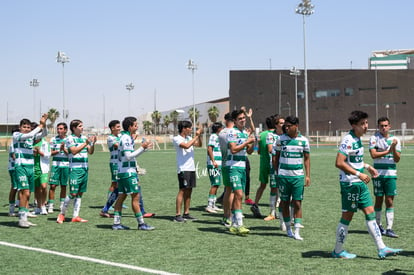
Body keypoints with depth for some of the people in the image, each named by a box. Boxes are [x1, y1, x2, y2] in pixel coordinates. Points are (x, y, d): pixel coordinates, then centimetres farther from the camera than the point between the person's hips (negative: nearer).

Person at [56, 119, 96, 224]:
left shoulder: (84, 138, 12)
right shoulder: (70, 139, -5)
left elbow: (90, 152, 11)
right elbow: (74, 151, -17)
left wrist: (93, 143, -7)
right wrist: (85, 143, -22)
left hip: (84, 168, 6)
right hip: (75, 169, -6)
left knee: (80, 193, 6)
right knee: (73, 193, -8)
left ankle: (75, 216, 11)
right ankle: (62, 213, 8)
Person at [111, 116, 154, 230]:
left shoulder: (126, 137, 16)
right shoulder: (126, 138, -15)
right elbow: (128, 156, -20)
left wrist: (145, 148, 19)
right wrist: (142, 148, -18)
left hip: (122, 172, 10)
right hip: (128, 172, -10)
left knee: (121, 196, 9)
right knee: (135, 197, -6)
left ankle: (116, 223, 10)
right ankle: (141, 223, -3)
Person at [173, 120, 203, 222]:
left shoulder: (189, 138, 14)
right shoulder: (176, 139, -7)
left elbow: (199, 145, 17)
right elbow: (186, 146, -22)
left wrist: (199, 136, 2)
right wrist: (196, 136, -16)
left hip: (191, 168, 8)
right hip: (183, 169, -8)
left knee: (189, 191, 9)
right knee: (182, 191, -9)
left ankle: (186, 213, 14)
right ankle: (178, 215, -8)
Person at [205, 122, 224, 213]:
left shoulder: (217, 137, 20)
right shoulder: (213, 136, -9)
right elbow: (209, 149, -20)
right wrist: (213, 161, -25)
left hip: (218, 164, 10)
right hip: (214, 165, -10)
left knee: (216, 185, 11)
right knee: (215, 184, -12)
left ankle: (213, 205, 15)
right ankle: (209, 206, -12)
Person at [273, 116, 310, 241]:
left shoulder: (303, 140, 2)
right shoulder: (281, 139, 1)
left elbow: (307, 158, 9)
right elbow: (275, 157, 8)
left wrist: (308, 176, 3)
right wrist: (277, 173, 1)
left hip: (298, 176, 0)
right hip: (283, 176, 0)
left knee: (297, 203, -4)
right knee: (285, 203, 6)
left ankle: (297, 232, -2)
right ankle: (288, 229, 19)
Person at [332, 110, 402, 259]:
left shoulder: (357, 139, 11)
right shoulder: (348, 140, -19)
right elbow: (339, 163, -26)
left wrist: (367, 166, 16)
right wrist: (358, 174, -26)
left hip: (359, 183, 9)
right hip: (349, 184, -9)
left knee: (370, 212, 7)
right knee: (347, 216, 0)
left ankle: (381, 248, 10)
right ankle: (338, 251, 12)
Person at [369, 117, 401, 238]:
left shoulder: (395, 139, 8)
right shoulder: (374, 138, 1)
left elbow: (397, 159, 2)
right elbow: (373, 154, -13)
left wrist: (394, 148, -14)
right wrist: (388, 151, -11)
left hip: (391, 174, 2)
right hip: (378, 174, -2)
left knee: (390, 201, -1)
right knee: (379, 200, 5)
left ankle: (389, 229, -1)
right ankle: (378, 225, 19)